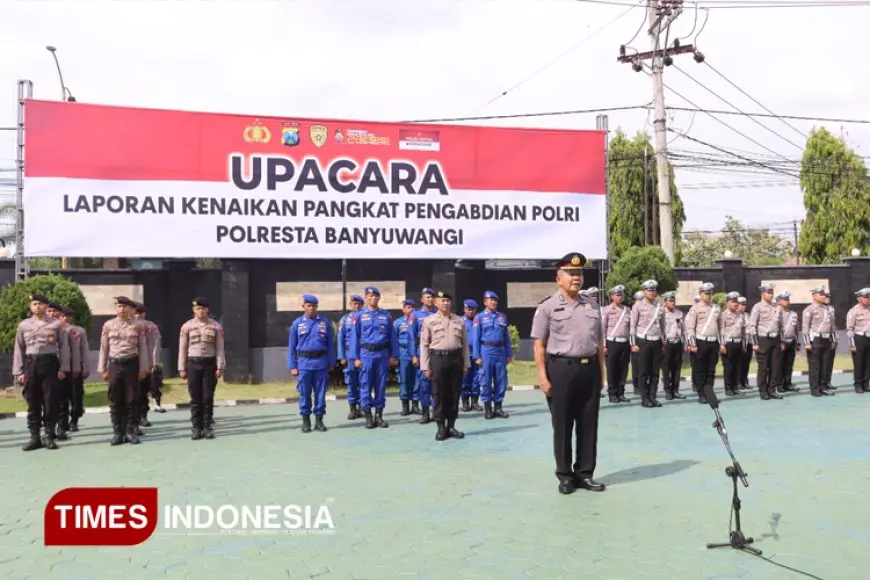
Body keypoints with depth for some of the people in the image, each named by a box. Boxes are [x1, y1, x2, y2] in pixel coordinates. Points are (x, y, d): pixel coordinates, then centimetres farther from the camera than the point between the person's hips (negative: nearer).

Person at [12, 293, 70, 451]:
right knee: (32, 402, 5)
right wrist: (19, 371, 2)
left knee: (50, 401, -1)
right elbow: (19, 349, 8)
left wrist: (63, 368, -4)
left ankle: (49, 436, 7)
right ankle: (34, 437, 11)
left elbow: (63, 347, 2)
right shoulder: (23, 325, 9)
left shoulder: (56, 324, 3)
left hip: (49, 363, -2)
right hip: (30, 364, 2)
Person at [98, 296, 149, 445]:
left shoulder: (137, 326, 2)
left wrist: (143, 368, -2)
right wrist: (102, 369, 3)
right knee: (115, 401, 5)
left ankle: (131, 431, 11)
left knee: (131, 400, 4)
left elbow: (142, 348, 2)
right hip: (114, 364, 1)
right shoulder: (108, 325, 5)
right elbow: (104, 348, 7)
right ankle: (118, 432, 12)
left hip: (132, 364, -1)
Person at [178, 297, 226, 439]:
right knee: (195, 398, 3)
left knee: (208, 398, 2)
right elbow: (182, 349, 5)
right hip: (193, 364, 0)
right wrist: (182, 368, 0)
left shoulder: (216, 326, 2)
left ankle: (208, 427, 10)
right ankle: (196, 428, 9)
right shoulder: (187, 326, 2)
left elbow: (220, 348, 2)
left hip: (210, 363, 0)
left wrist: (220, 367, -4)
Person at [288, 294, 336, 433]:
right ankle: (305, 420, 14)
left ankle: (319, 419, 15)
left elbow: (330, 344, 8)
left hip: (321, 363, 1)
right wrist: (292, 366, 0)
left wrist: (331, 363, 4)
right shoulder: (297, 324, 4)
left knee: (320, 392, 5)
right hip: (304, 363, -1)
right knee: (304, 393, 4)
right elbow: (292, 346, 5)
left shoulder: (325, 323, 5)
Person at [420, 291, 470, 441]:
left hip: (456, 358, 3)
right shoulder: (429, 321, 1)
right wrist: (425, 366, -5)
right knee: (438, 394, 1)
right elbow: (424, 345, -1)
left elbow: (465, 343, 11)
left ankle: (451, 426, 16)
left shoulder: (459, 321, 9)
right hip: (438, 358, -3)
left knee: (454, 394, 7)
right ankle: (441, 427, 9)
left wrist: (466, 363, 7)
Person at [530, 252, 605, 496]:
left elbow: (599, 343, 17)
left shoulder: (592, 307, 13)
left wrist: (601, 372, 12)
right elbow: (539, 345, -6)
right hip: (561, 368, -5)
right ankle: (564, 475, 17)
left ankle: (585, 473, 22)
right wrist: (543, 376, -12)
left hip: (590, 368, 5)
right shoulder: (548, 307, -3)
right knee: (562, 425, 4)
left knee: (589, 425, 10)